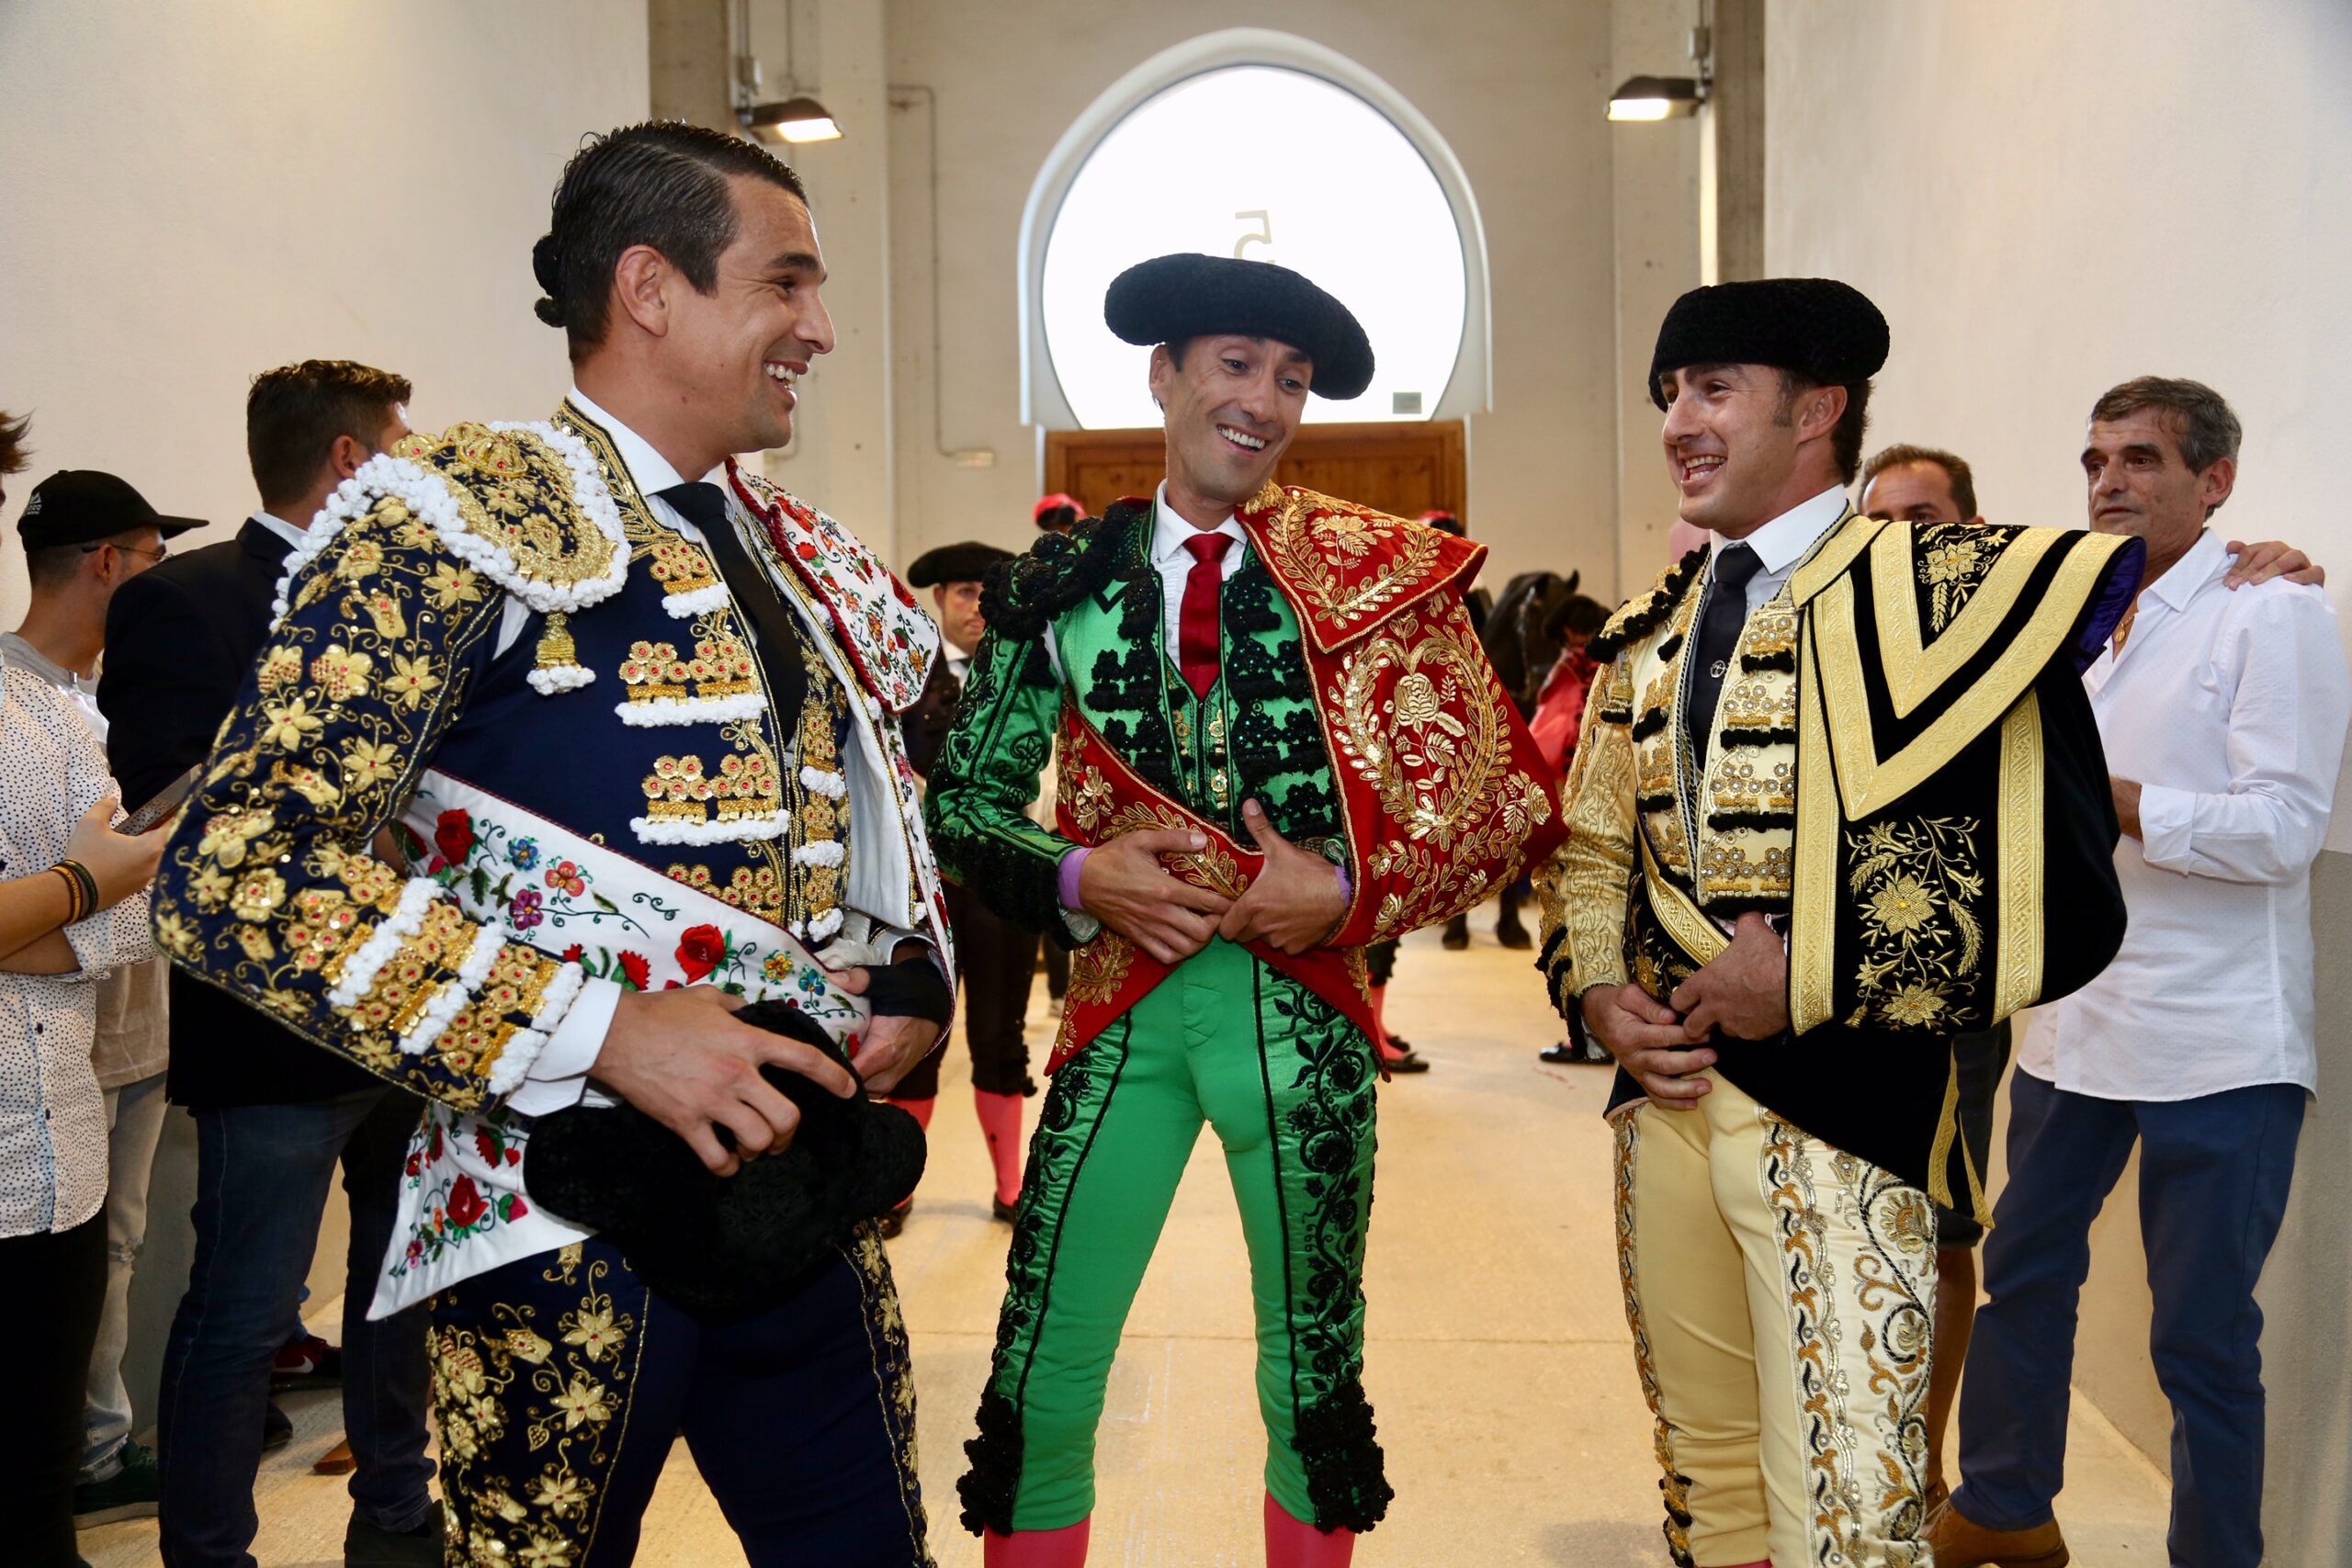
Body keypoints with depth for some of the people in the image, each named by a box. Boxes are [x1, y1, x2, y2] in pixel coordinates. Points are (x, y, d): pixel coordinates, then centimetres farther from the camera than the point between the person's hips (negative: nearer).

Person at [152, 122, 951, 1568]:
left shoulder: (811, 569, 12)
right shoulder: (469, 522, -10)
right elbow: (241, 873, -18)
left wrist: (917, 974, 4)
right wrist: (602, 1029, -22)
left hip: (805, 1192, 6)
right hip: (572, 1221, -6)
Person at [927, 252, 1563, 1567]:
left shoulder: (1374, 571, 1)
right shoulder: (1065, 580, 4)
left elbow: (1500, 791, 0)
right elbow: (965, 797, 7)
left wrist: (1352, 889, -14)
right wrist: (1080, 877, -11)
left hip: (1304, 1006, 0)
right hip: (1121, 1001, 1)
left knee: (1314, 1383, 14)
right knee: (1043, 1385, 4)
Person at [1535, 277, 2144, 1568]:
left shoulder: (1960, 595, -8)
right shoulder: (1648, 636, 12)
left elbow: (2062, 902, -13)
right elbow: (1591, 846, 20)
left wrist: (1810, 981, -16)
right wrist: (1598, 992, 0)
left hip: (1836, 1121, -6)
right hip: (1664, 1099, 6)